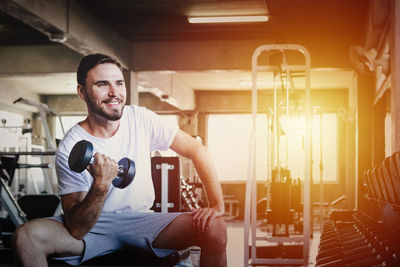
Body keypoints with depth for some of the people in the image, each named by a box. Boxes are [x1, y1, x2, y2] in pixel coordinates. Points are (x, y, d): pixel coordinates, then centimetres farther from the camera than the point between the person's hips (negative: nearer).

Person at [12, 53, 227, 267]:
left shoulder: (141, 119, -3)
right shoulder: (69, 150, -13)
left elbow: (195, 149, 0)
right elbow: (76, 229, -18)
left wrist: (216, 204, -12)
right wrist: (100, 185, -35)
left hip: (141, 221, 2)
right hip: (93, 227, -2)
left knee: (214, 228, -24)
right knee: (25, 237, -30)